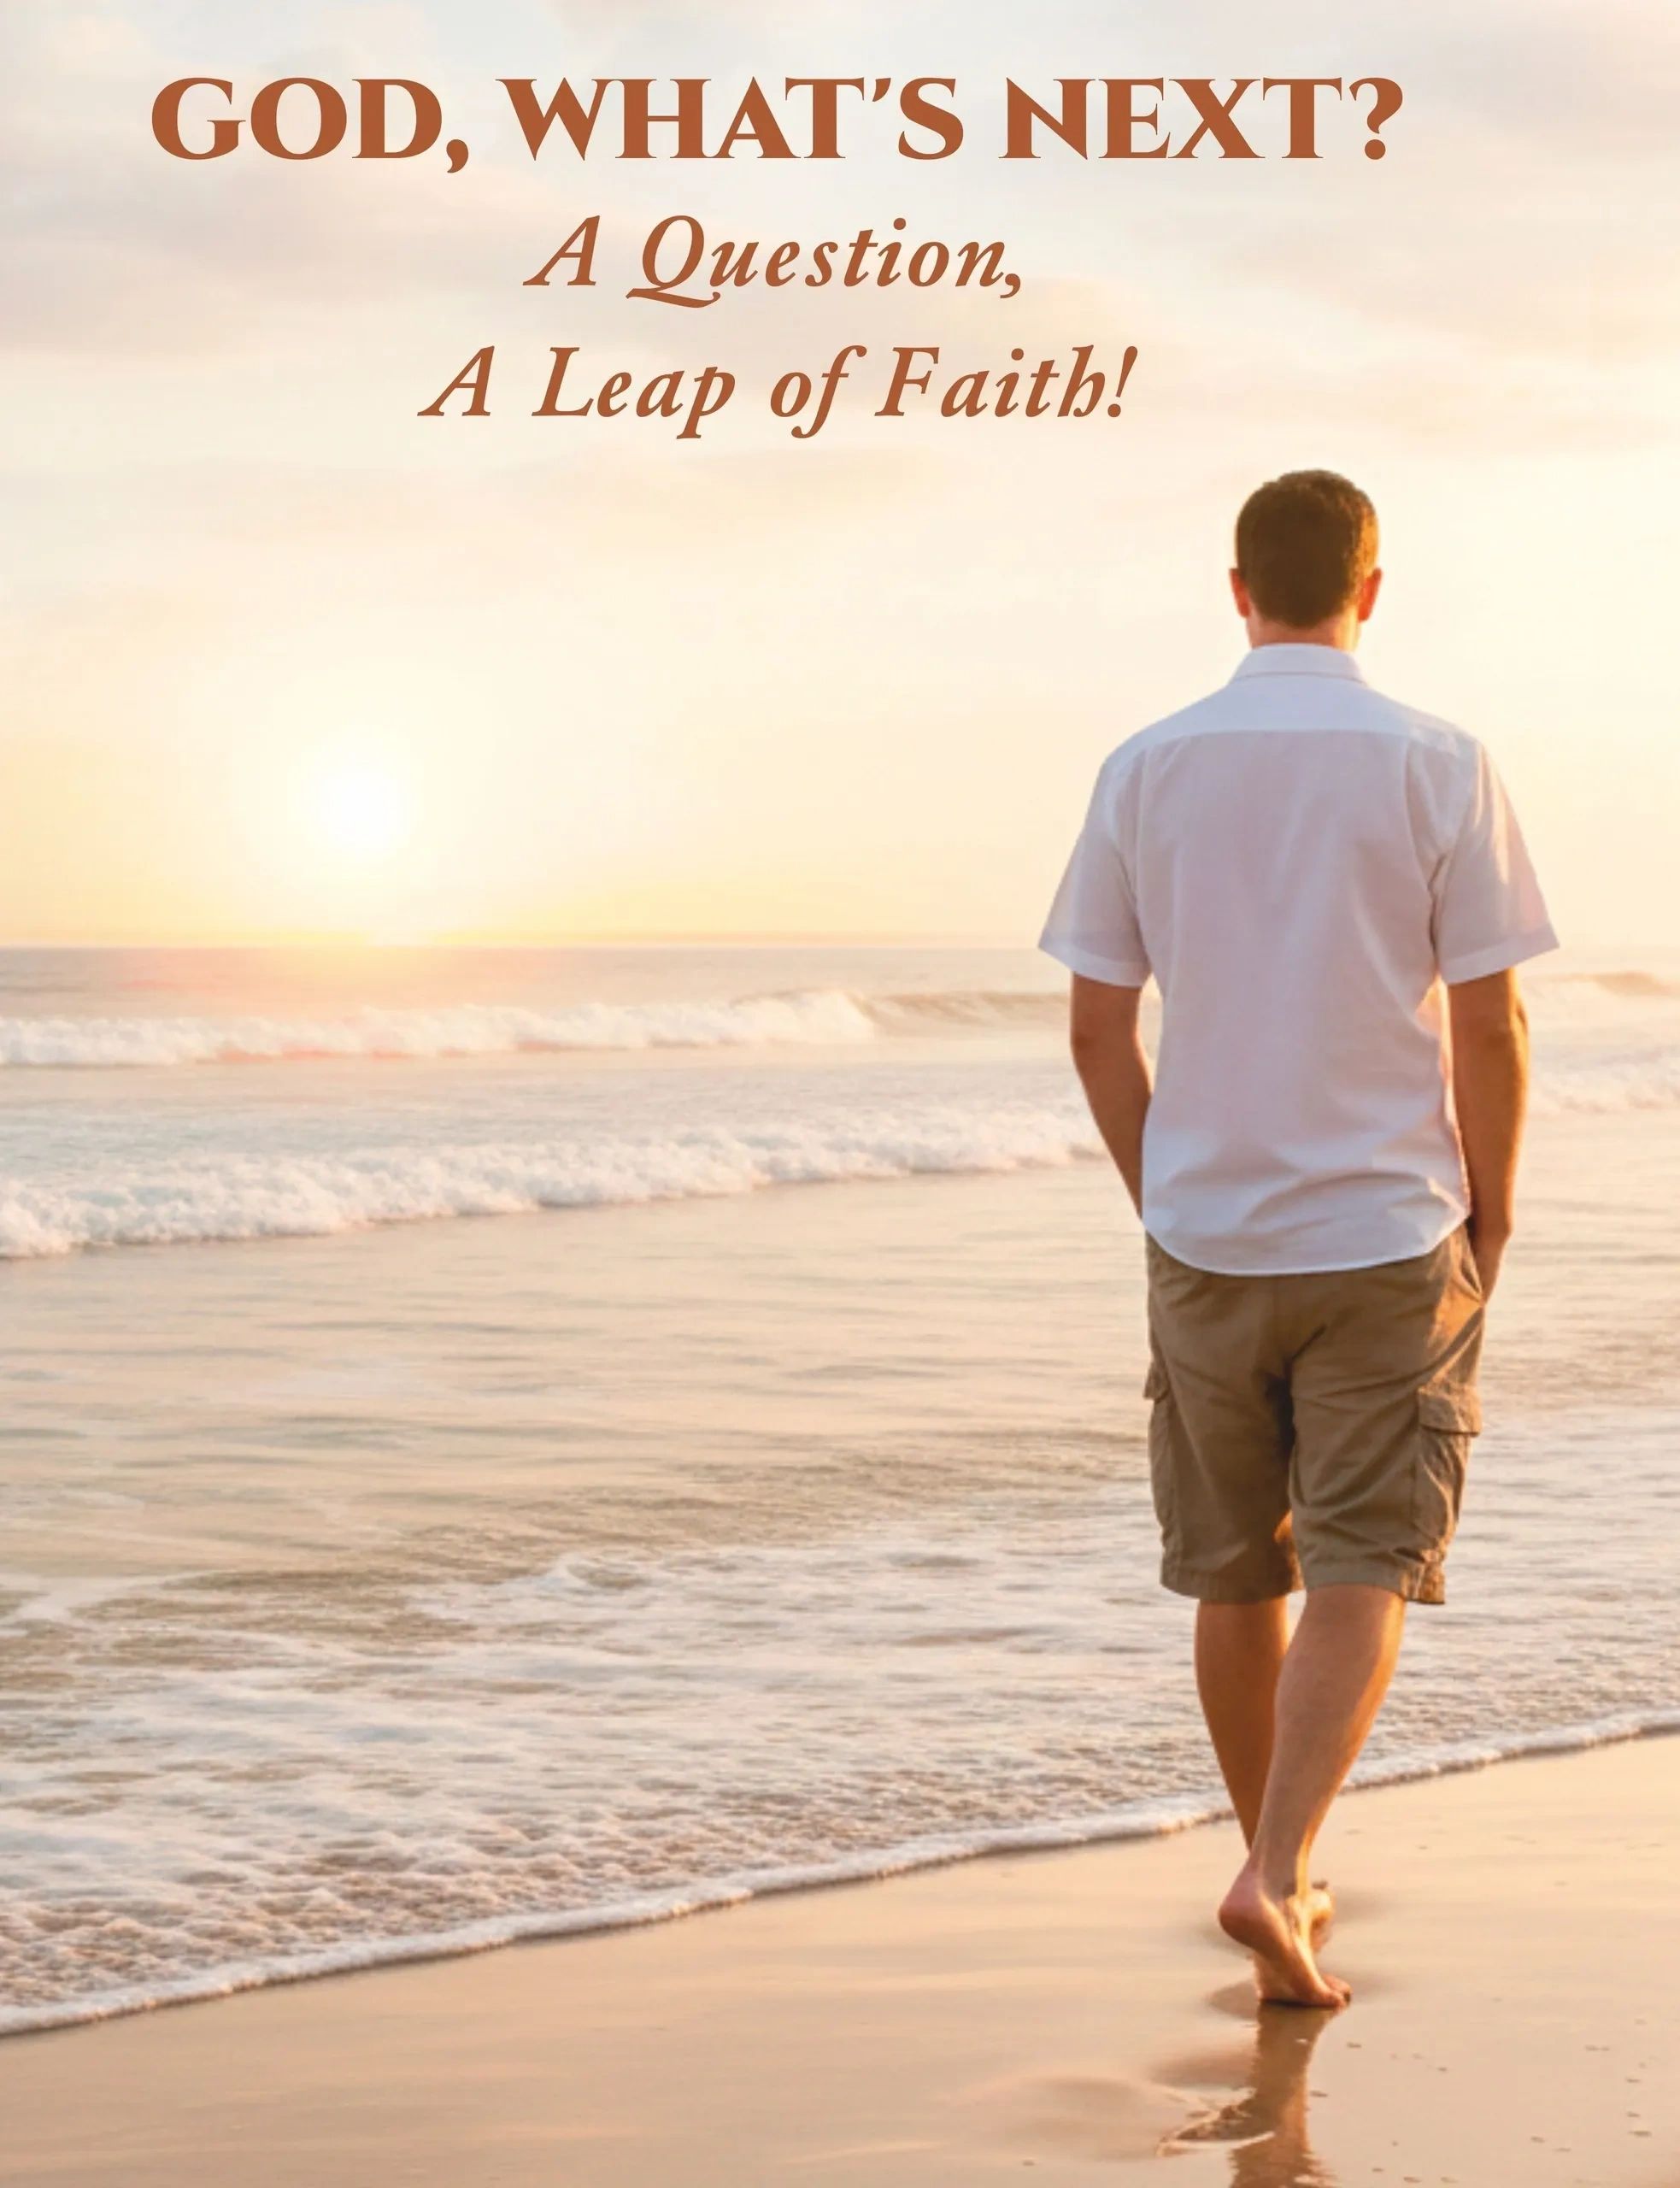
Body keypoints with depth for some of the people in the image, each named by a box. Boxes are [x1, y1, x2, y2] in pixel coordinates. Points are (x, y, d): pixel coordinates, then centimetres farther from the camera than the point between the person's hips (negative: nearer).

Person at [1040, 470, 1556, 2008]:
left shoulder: (1148, 770, 0)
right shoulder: (1437, 769, -7)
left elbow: (1098, 1029, 3)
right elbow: (1491, 1029, -7)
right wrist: (1489, 1220, 6)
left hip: (1207, 1243, 3)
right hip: (1388, 1243, -3)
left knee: (1236, 1576, 14)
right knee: (1363, 1574, 0)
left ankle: (1277, 1870, 27)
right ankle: (1277, 1877, -15)